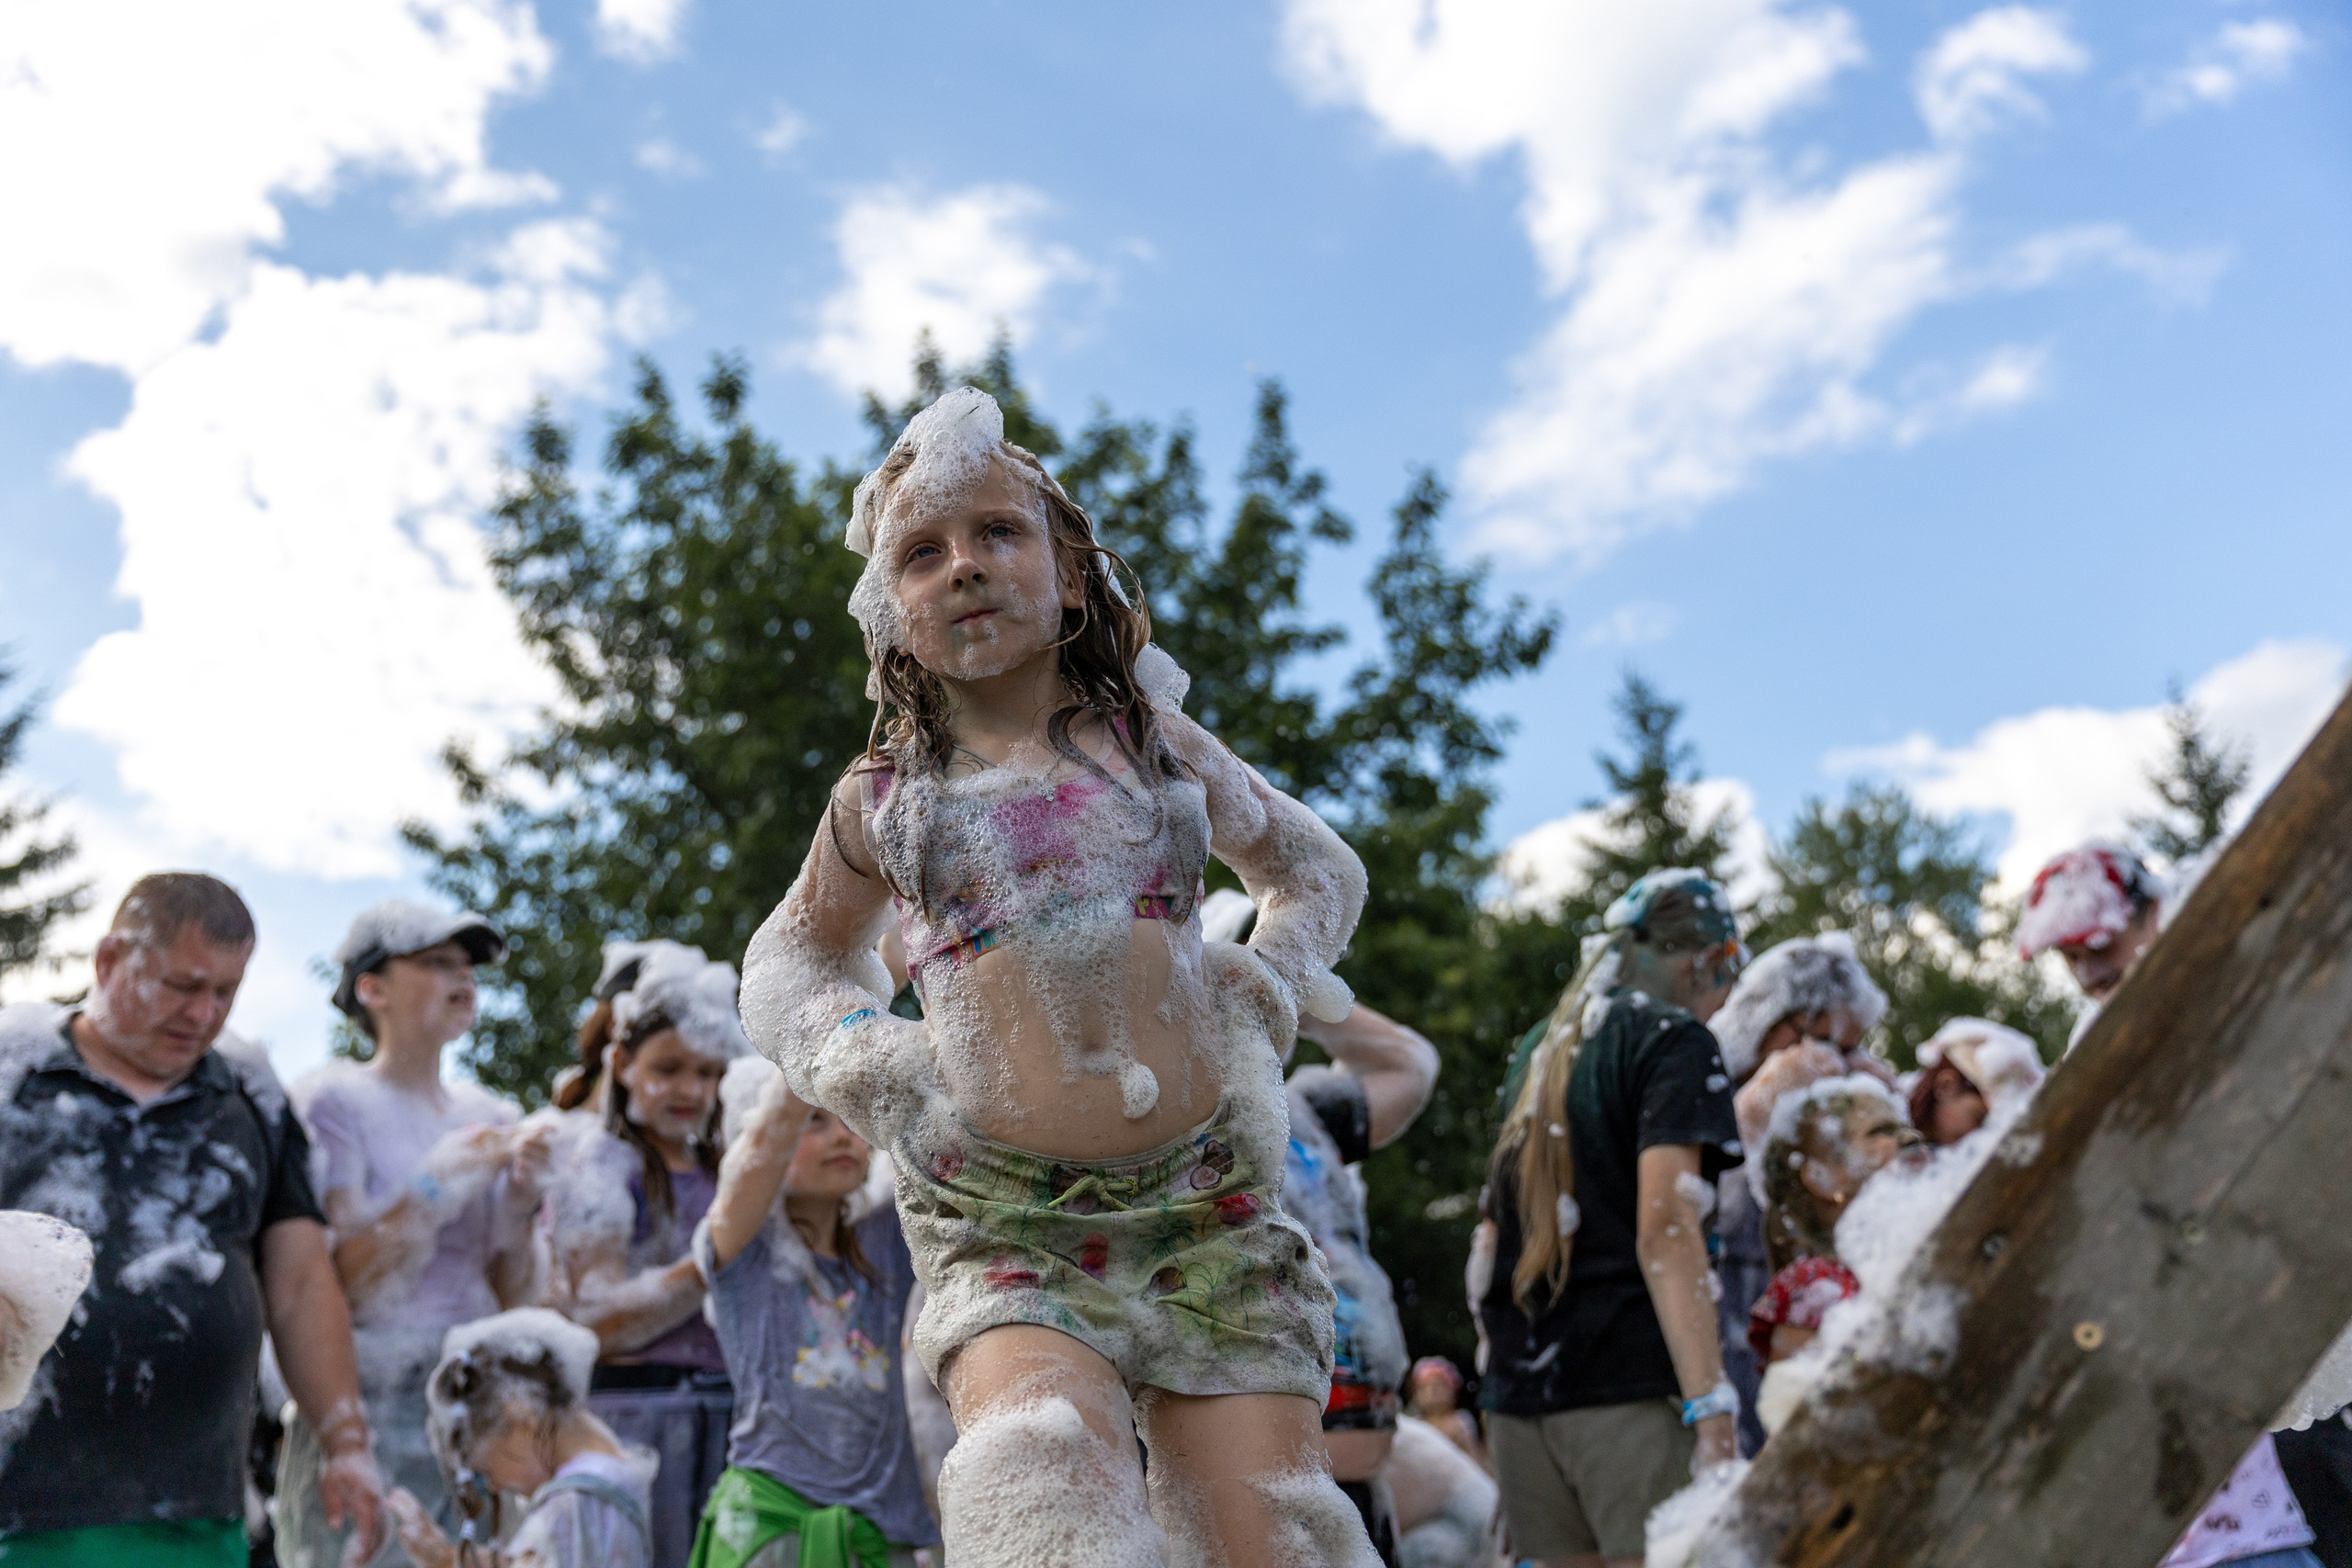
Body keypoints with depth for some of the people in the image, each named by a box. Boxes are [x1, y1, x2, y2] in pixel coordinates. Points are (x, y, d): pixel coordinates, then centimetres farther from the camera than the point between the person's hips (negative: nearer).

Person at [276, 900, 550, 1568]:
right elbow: (343, 1286, -10)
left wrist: (521, 1201, -2)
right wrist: (440, 1184, -14)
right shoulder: (333, 1100, -3)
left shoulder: (490, 1116, 12)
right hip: (367, 1417, -5)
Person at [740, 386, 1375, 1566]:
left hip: (1210, 1209, 1)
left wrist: (1267, 986, 9)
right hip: (1005, 1225, -1)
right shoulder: (883, 800, 13)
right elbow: (790, 957, 32)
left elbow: (1317, 870, 30)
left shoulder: (1157, 745, 14)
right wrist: (852, 1058, 10)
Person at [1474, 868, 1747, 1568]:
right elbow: (1664, 1232, -14)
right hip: (1630, 1383, -7)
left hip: (1519, 1389, 7)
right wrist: (1712, 1412, -18)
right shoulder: (1673, 1038, -2)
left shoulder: (1544, 1046, 21)